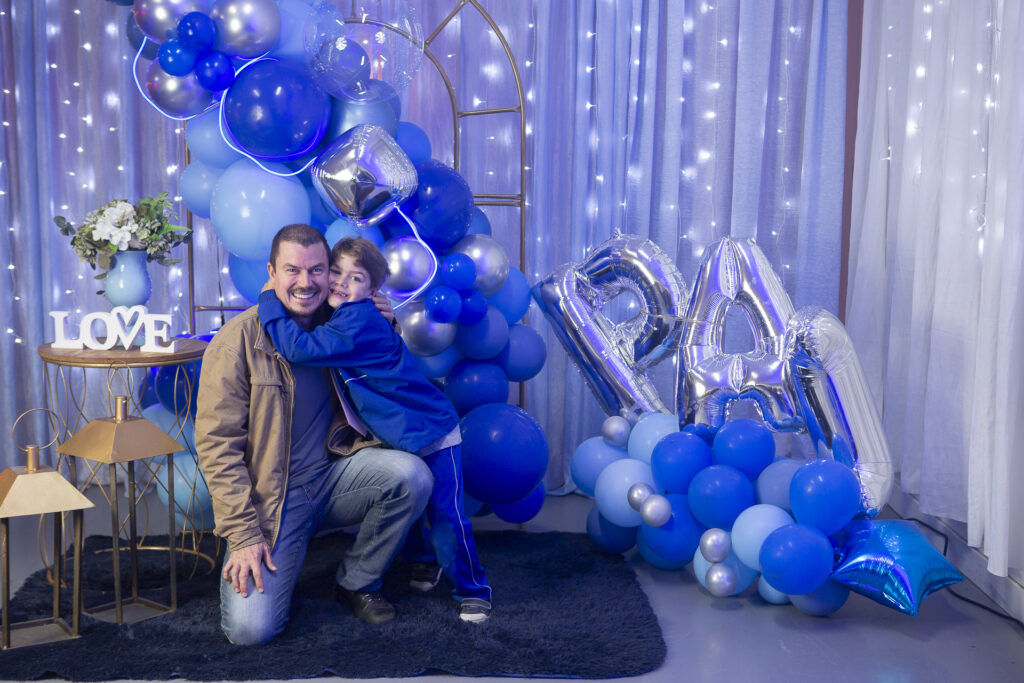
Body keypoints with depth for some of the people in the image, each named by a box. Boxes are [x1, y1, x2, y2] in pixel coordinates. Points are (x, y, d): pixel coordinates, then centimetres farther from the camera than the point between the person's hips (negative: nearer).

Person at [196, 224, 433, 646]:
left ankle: (356, 582, 1)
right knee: (250, 629, -18)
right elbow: (217, 443, -11)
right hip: (269, 497, -4)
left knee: (412, 475, -24)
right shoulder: (239, 339, -10)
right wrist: (243, 534, -16)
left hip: (333, 477, 4)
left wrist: (384, 332, -3)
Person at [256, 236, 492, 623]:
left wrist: (269, 300, -25)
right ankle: (423, 561, 43)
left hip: (432, 432, -9)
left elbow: (299, 348, -35)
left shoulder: (359, 324, -28)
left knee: (445, 518, -6)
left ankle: (472, 590, 13)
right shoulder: (340, 318, 1)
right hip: (394, 437, 9)